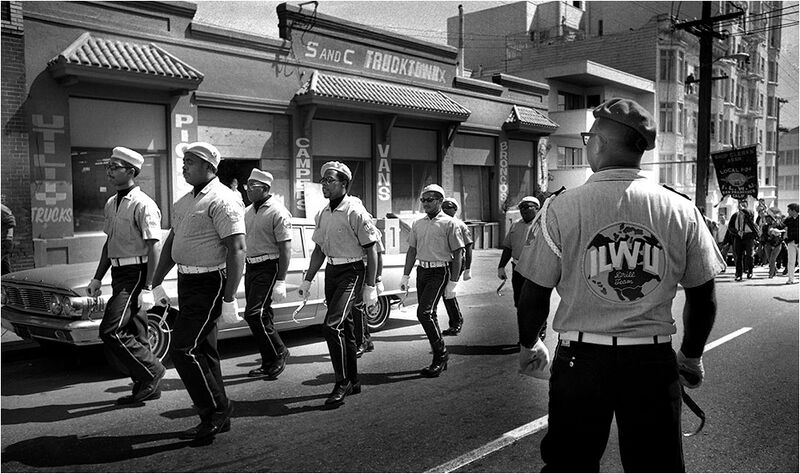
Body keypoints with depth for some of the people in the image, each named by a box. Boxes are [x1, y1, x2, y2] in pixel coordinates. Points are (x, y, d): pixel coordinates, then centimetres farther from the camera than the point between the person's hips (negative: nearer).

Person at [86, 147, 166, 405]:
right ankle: (146, 387, 23)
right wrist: (97, 278, 18)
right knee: (133, 333, 13)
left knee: (111, 330, -14)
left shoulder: (143, 205, -14)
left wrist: (147, 288, -21)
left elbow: (154, 248, -17)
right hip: (119, 274, 9)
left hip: (136, 274, -9)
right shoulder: (111, 204, 13)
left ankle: (152, 370, 1)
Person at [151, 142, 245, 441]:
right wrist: (157, 283, 18)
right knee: (203, 351, 13)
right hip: (187, 282, 9)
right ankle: (217, 418, 22)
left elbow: (237, 250, -21)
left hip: (210, 284, -9)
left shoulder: (221, 200, -15)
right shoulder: (185, 201, 15)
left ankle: (216, 408, 4)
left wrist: (229, 299, -24)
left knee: (183, 349, -11)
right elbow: (171, 243, 22)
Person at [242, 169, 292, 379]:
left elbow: (285, 249, -15)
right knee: (261, 317, 10)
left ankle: (279, 352, 6)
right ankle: (269, 364, 20)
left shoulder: (278, 212, -12)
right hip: (250, 267, 8)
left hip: (269, 267, -8)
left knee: (255, 314, -14)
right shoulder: (248, 212, 12)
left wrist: (281, 281, -20)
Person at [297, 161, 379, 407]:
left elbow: (371, 250, -12)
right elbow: (319, 250, 17)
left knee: (332, 325, -17)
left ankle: (342, 383, -3)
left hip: (351, 272, -8)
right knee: (344, 327, 14)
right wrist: (307, 280, 14)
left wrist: (370, 286, -15)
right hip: (331, 271, 8)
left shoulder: (355, 212, -14)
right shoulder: (322, 214, 9)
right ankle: (353, 381, 26)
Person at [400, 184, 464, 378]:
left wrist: (453, 282, -11)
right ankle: (440, 358, 21)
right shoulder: (417, 224, 11)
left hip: (440, 272, -6)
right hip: (422, 271, 7)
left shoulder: (449, 223, -6)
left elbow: (457, 254, -7)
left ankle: (440, 353, -2)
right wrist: (405, 275, 9)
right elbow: (412, 250, 16)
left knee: (424, 313, -17)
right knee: (429, 315, 9)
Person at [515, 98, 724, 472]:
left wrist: (528, 347, 14)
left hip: (580, 359, -1)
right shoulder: (682, 211, -3)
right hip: (653, 362, 2)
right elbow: (703, 299, 4)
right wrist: (691, 357, 21)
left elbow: (534, 296, -5)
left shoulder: (560, 208, -10)